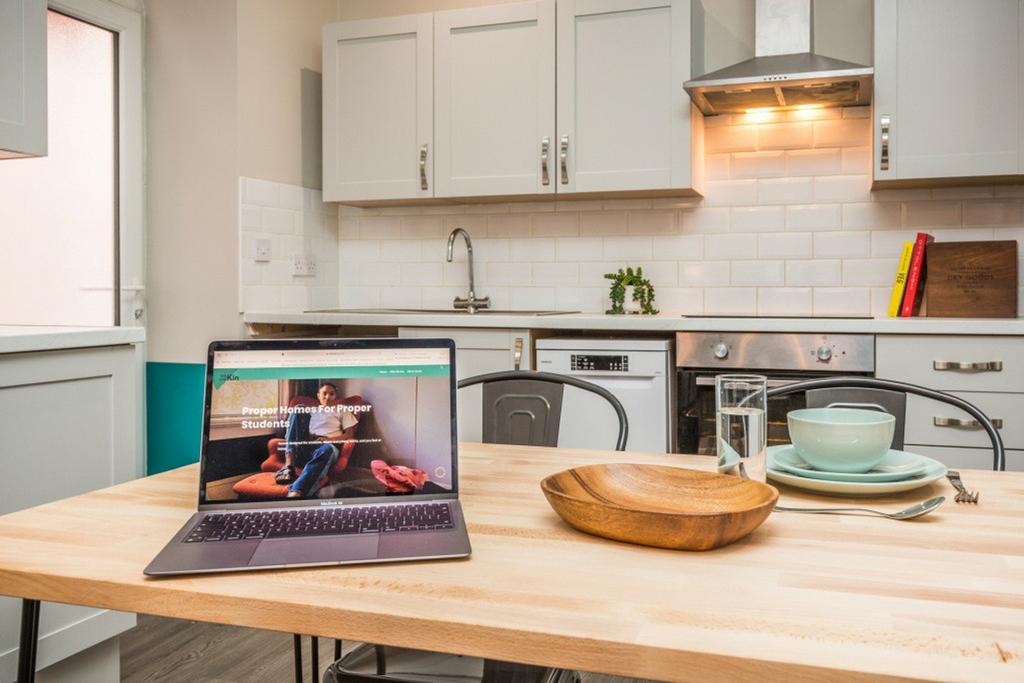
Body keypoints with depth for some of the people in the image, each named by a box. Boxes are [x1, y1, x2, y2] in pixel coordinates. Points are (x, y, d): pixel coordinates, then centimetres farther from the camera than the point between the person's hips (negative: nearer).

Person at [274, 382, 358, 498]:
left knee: (328, 449, -43)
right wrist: (308, 435, -4)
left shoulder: (342, 411, 24)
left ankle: (295, 493, -65)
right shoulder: (311, 411, 31)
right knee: (299, 409, -19)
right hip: (303, 448, 3)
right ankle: (289, 466, -34)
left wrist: (329, 439, -7)